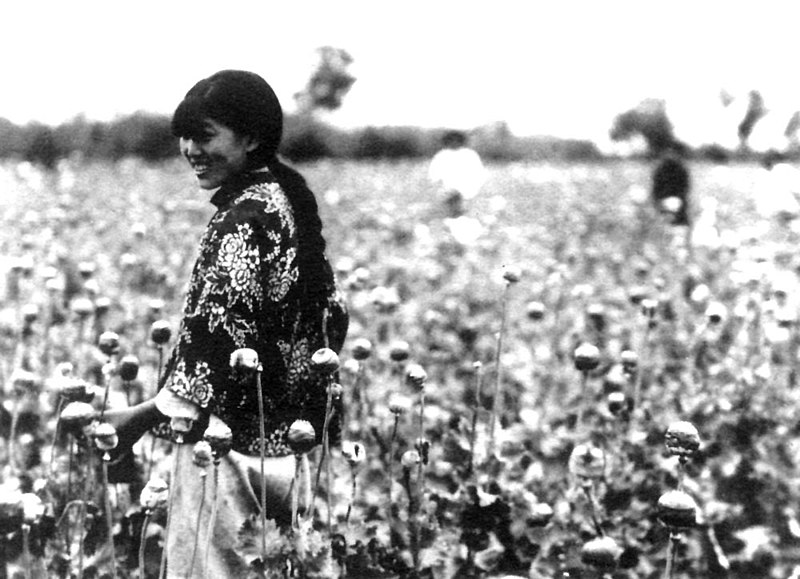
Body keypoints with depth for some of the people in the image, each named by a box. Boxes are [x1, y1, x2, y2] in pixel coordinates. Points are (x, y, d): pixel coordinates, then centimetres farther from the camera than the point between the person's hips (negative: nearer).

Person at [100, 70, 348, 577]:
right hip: (290, 434, 9)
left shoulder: (246, 217, -17)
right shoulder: (289, 200, 10)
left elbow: (222, 338, -24)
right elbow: (334, 316, 14)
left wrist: (142, 418, -21)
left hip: (230, 440, -9)